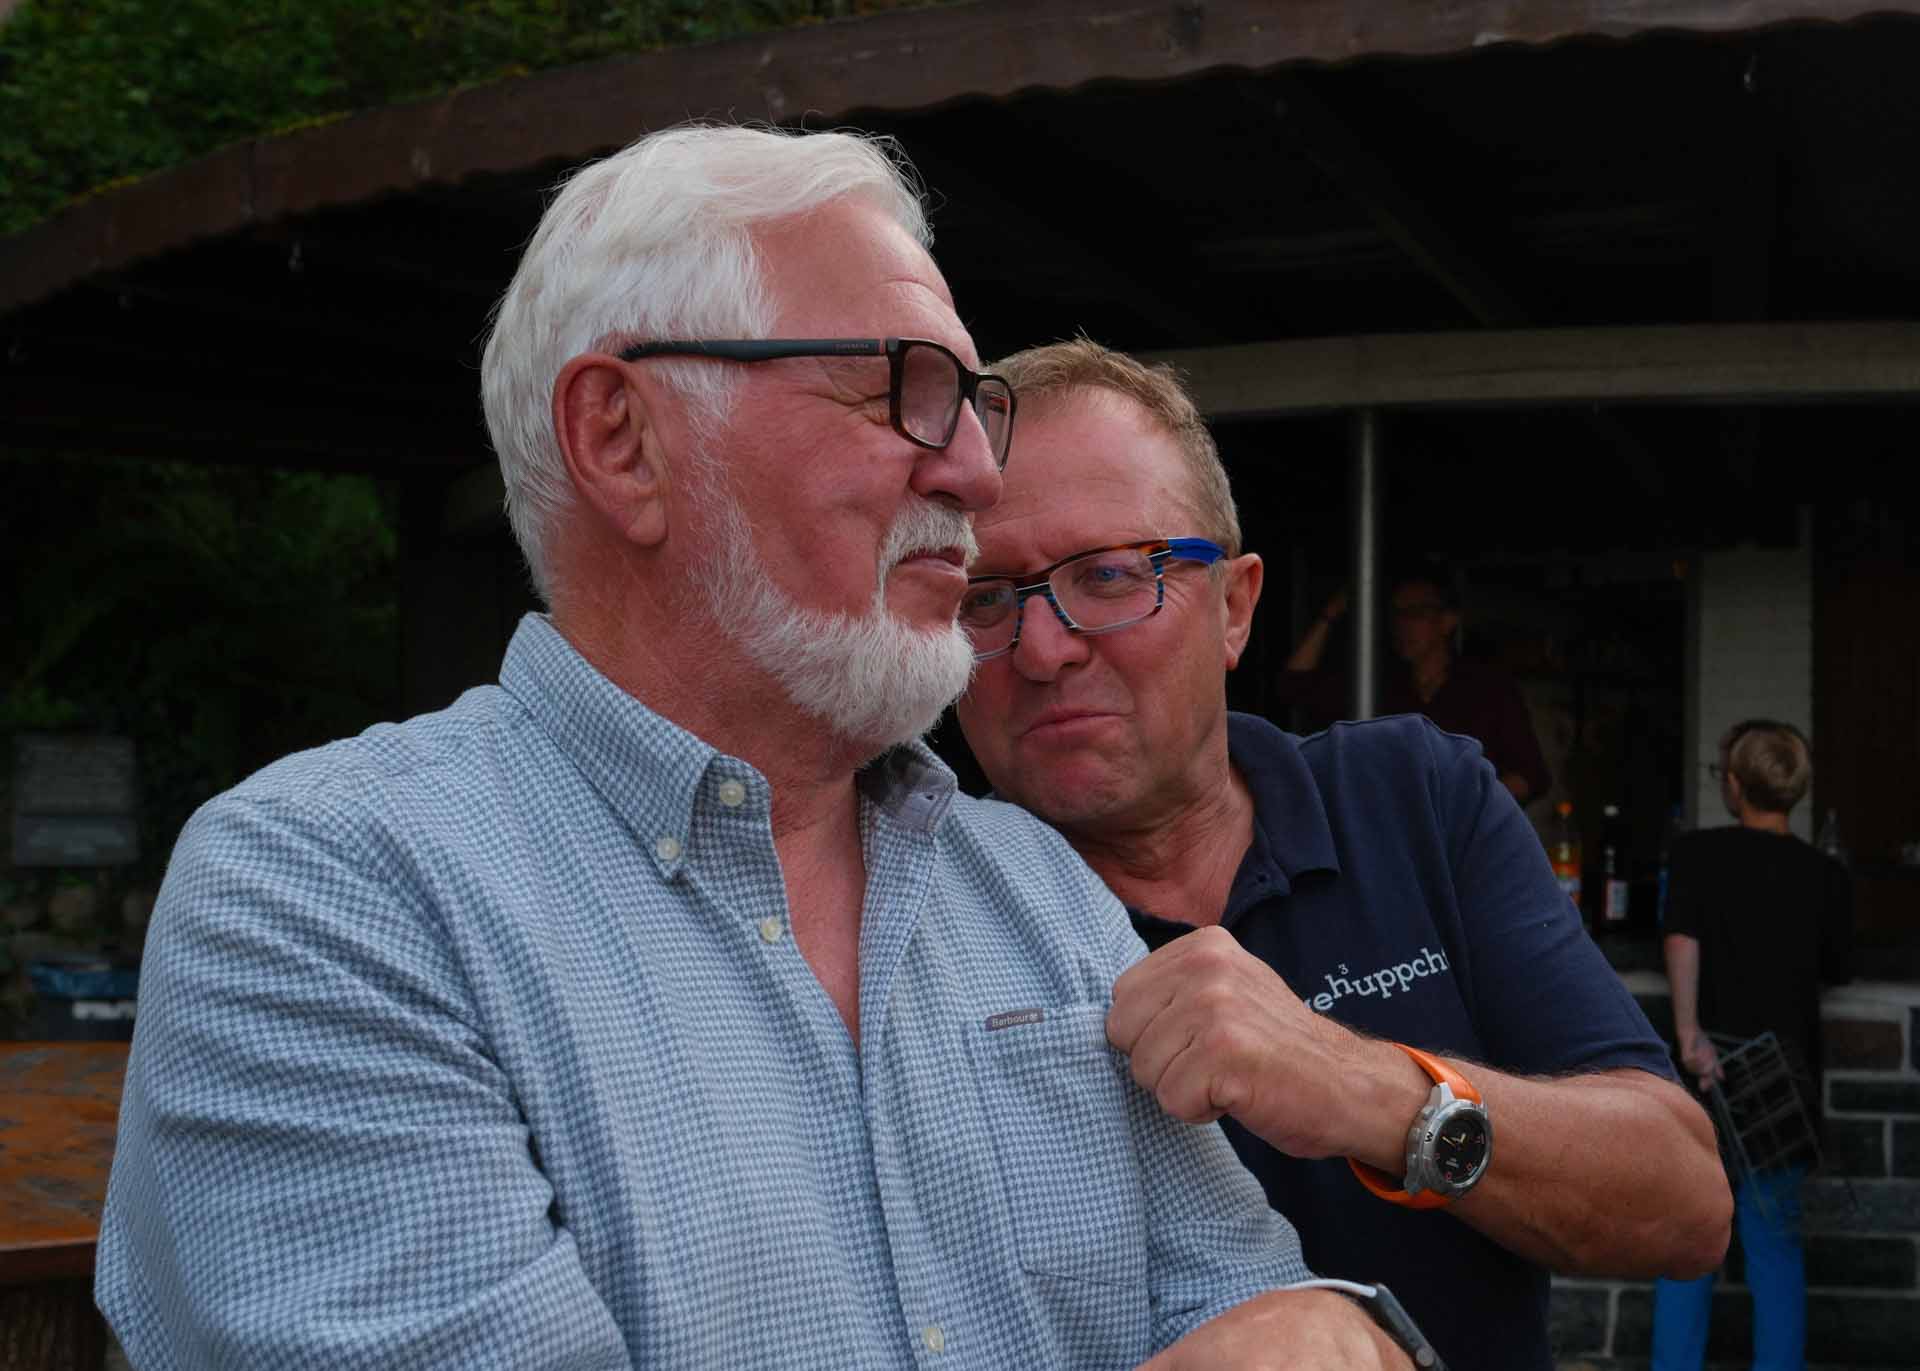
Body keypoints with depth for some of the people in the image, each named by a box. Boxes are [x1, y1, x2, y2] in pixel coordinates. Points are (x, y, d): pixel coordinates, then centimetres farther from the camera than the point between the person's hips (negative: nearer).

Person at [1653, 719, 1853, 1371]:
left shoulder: (1696, 853, -5)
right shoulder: (1825, 876, 1)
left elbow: (1681, 939, -19)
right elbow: (1838, 969, 12)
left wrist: (1689, 1031, -24)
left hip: (1709, 1068, -1)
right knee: (1776, 1244, 9)